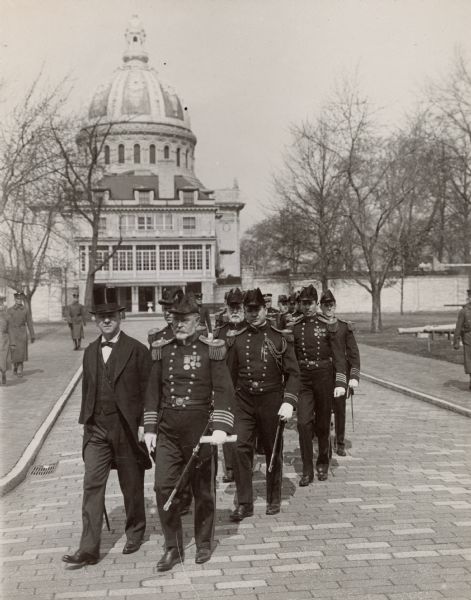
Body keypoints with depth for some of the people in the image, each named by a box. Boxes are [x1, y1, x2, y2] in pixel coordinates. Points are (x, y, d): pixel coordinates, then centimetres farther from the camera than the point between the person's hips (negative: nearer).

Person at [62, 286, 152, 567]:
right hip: (96, 429, 4)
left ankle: (135, 532, 31)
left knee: (132, 485, 10)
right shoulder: (91, 352, 9)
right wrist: (86, 422, 11)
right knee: (92, 486, -2)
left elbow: (147, 391, -7)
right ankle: (89, 549, 1)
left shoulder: (138, 350, -6)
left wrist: (143, 425, -11)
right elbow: (87, 389, 14)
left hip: (127, 428, -4)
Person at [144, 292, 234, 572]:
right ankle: (173, 548, 13)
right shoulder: (163, 350, 6)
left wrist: (221, 427, -19)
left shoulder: (211, 350, -5)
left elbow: (224, 391, -9)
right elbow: (153, 391, 10)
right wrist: (150, 428, 6)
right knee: (163, 487, -2)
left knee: (204, 489, 10)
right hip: (167, 430, 3)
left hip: (200, 428, -3)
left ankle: (204, 543, 30)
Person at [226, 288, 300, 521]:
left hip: (271, 400, -1)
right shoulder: (236, 339, 4)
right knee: (240, 448, -10)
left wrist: (288, 402, -14)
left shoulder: (280, 338, -2)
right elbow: (230, 373, 11)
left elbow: (293, 373, -4)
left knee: (273, 451, 10)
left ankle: (274, 499, 28)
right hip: (243, 401, 1)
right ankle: (244, 503, 0)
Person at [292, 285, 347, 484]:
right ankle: (307, 470, 1)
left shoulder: (328, 325, -5)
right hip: (302, 379, 1)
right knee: (304, 423, -9)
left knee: (323, 423, 10)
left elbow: (339, 355, -5)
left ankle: (322, 461, 33)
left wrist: (340, 383, -13)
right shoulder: (294, 327, 2)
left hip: (324, 377, -1)